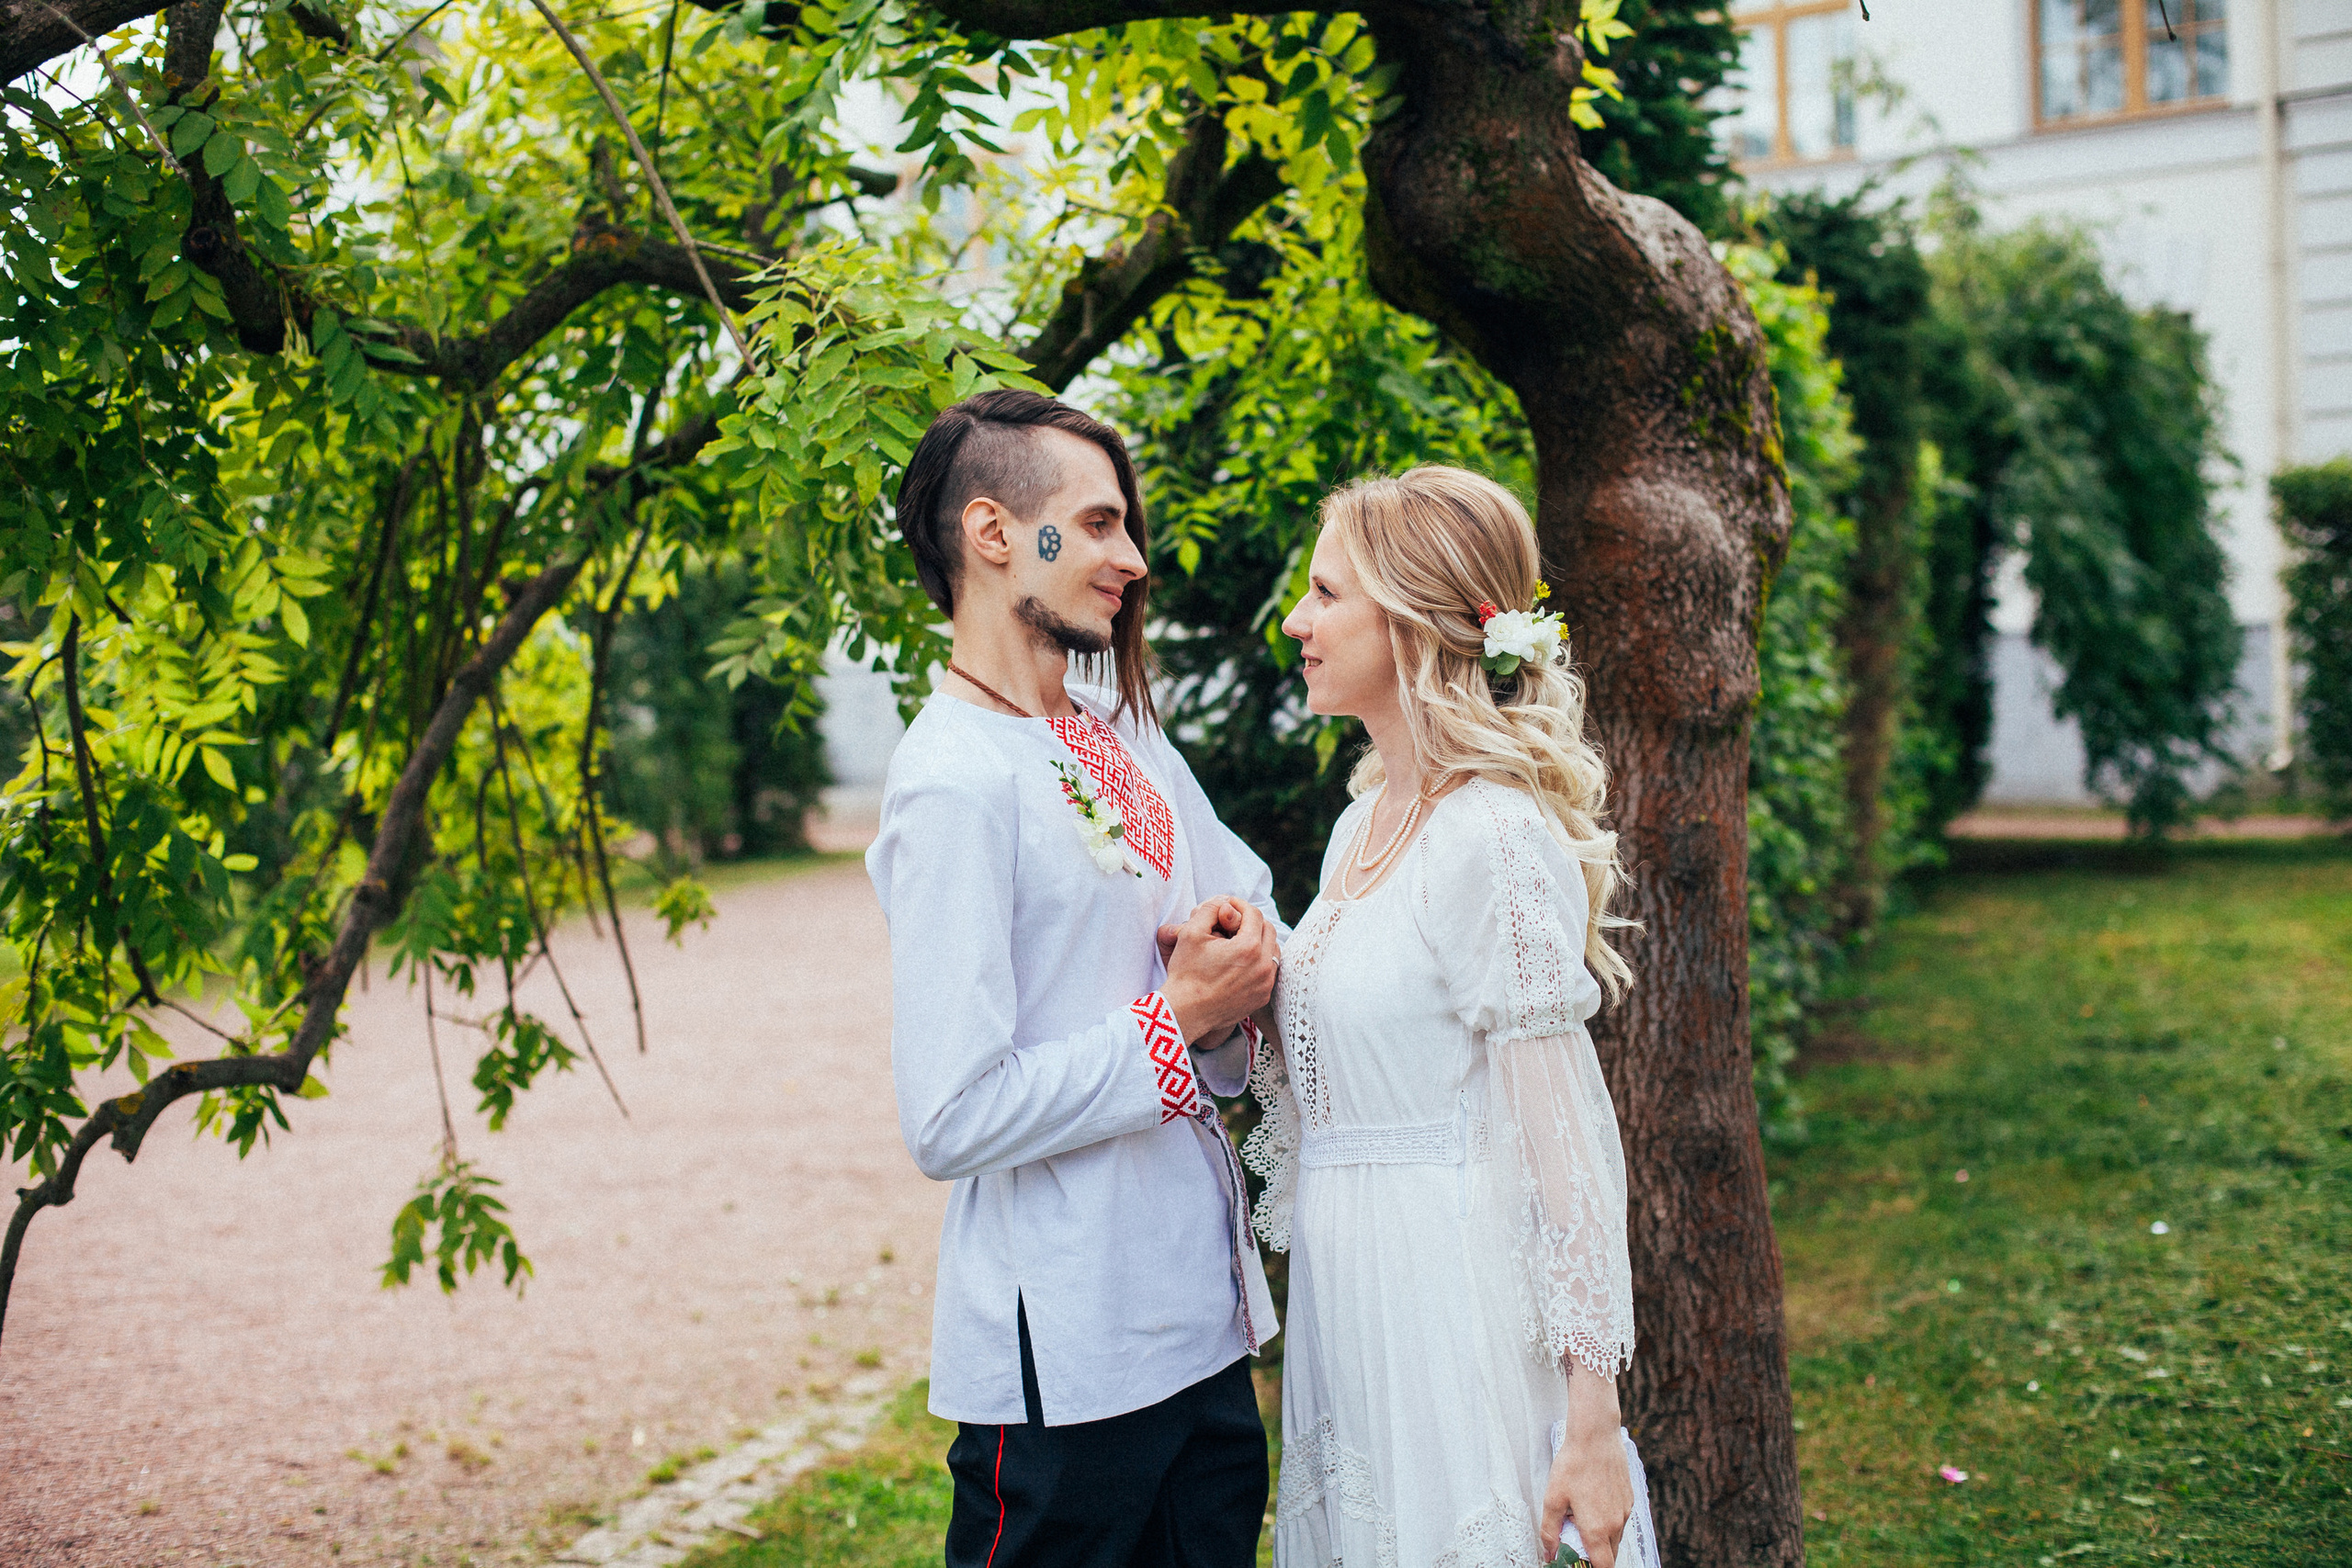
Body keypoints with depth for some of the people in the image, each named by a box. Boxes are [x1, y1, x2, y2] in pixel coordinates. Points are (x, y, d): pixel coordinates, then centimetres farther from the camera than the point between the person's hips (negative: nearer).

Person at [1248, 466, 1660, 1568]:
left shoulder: (1498, 840, -16)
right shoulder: (1362, 825, 10)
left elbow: (1562, 1141, -18)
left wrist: (1591, 1425, -19)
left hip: (1453, 1302, -8)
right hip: (1346, 1298, 8)